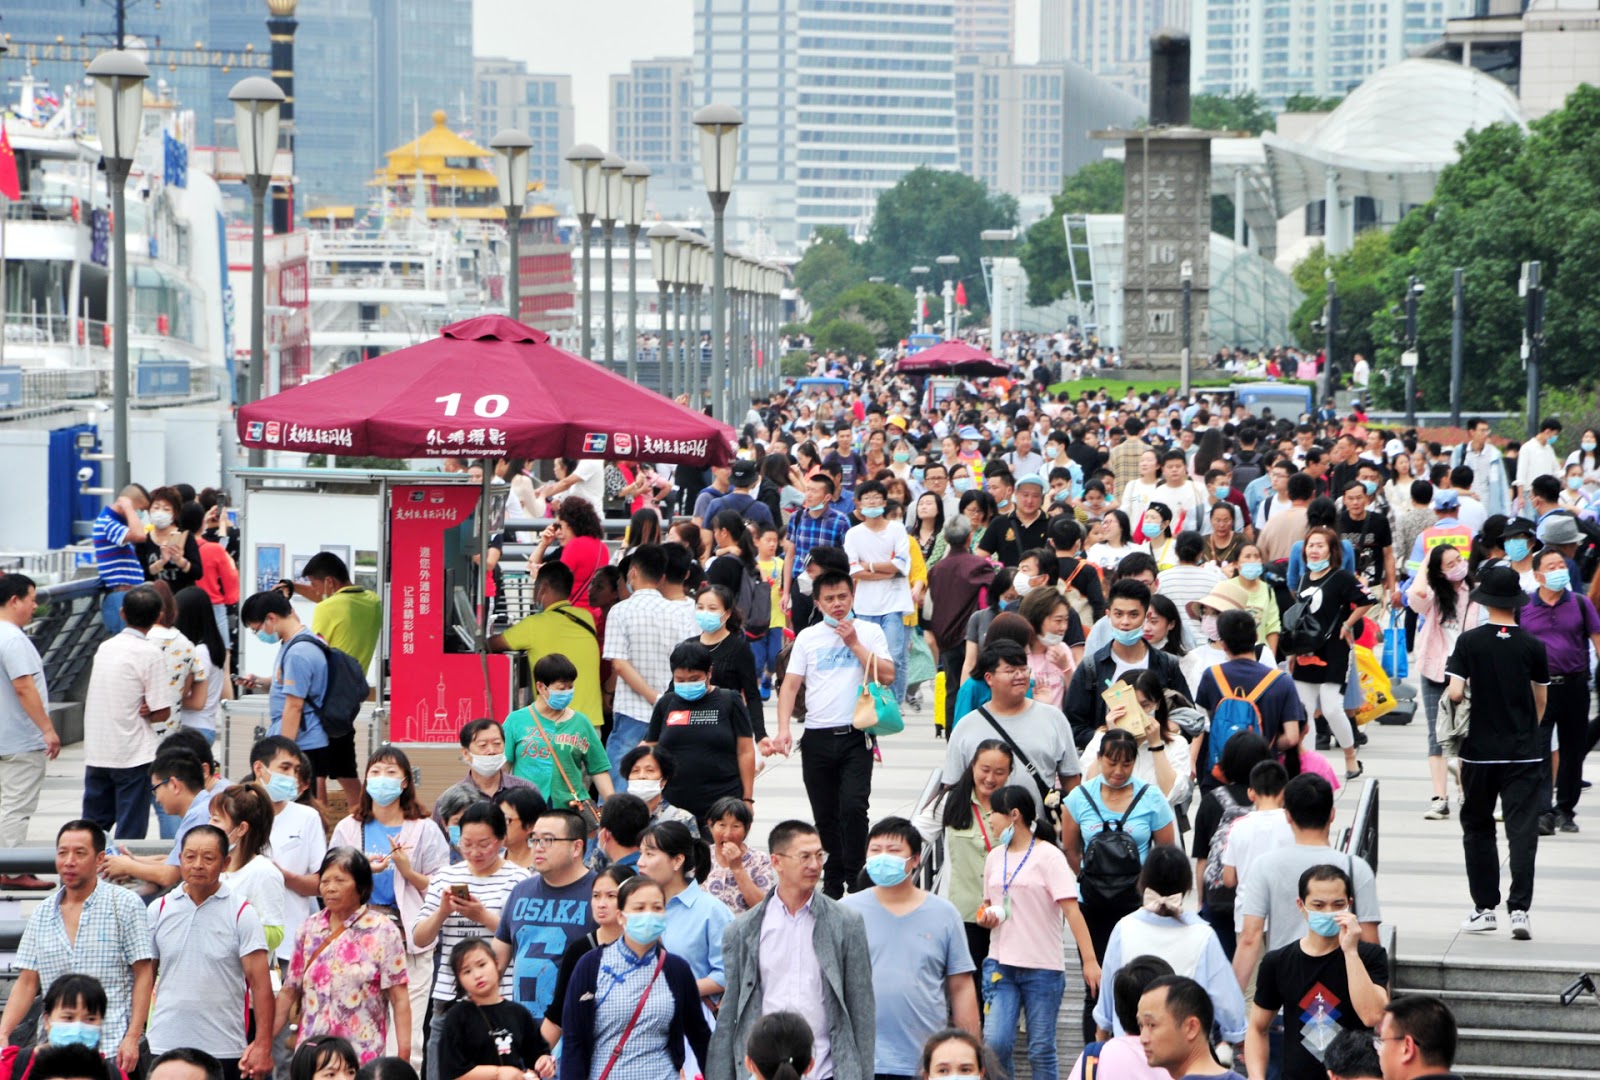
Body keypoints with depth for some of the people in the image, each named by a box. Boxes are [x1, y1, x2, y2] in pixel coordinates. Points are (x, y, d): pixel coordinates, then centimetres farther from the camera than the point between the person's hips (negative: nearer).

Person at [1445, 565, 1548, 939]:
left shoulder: (1469, 642, -6)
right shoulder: (1533, 646, -3)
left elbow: (1454, 693, -12)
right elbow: (1541, 699, 7)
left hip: (1480, 751, 0)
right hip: (1524, 753, 0)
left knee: (1478, 830, 14)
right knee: (1522, 831, -1)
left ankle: (1485, 908, 15)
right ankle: (1519, 909, -12)